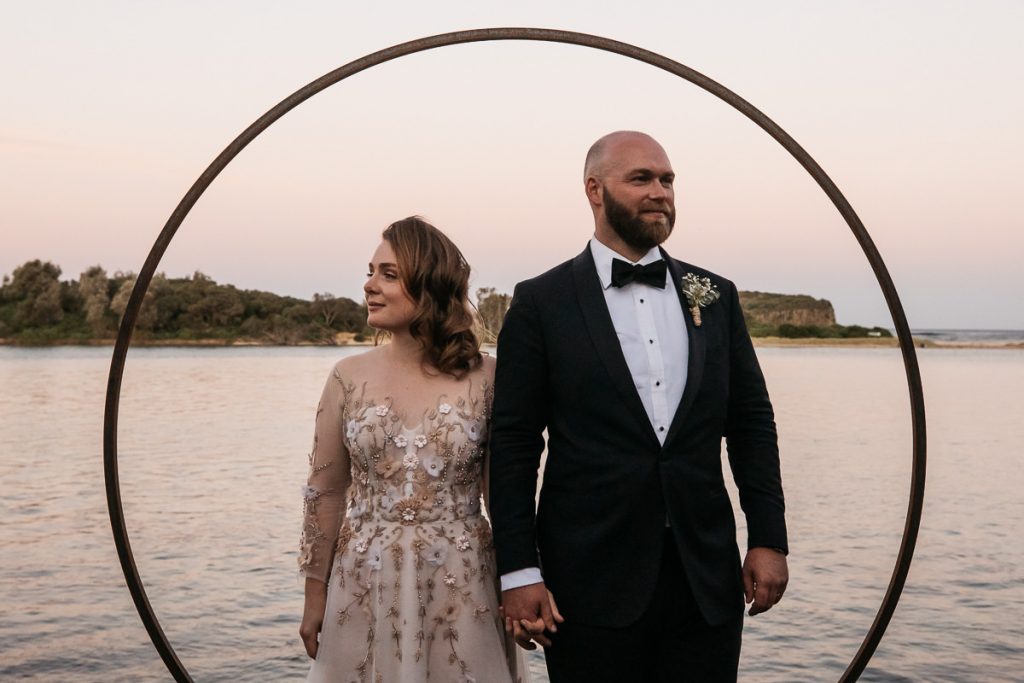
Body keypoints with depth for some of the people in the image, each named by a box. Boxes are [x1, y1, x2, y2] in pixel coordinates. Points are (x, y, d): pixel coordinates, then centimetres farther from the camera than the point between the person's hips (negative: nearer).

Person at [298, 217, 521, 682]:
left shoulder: (486, 378, -6)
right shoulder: (348, 378, -1)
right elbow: (325, 492, 4)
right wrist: (315, 594, 6)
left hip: (460, 590, -1)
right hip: (365, 589, 2)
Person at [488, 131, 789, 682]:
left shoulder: (715, 296, 8)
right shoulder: (542, 302, -3)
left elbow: (751, 422, 10)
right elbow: (513, 443, -4)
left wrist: (769, 539, 4)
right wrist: (518, 572, -8)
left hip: (708, 576, 3)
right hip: (593, 583, -3)